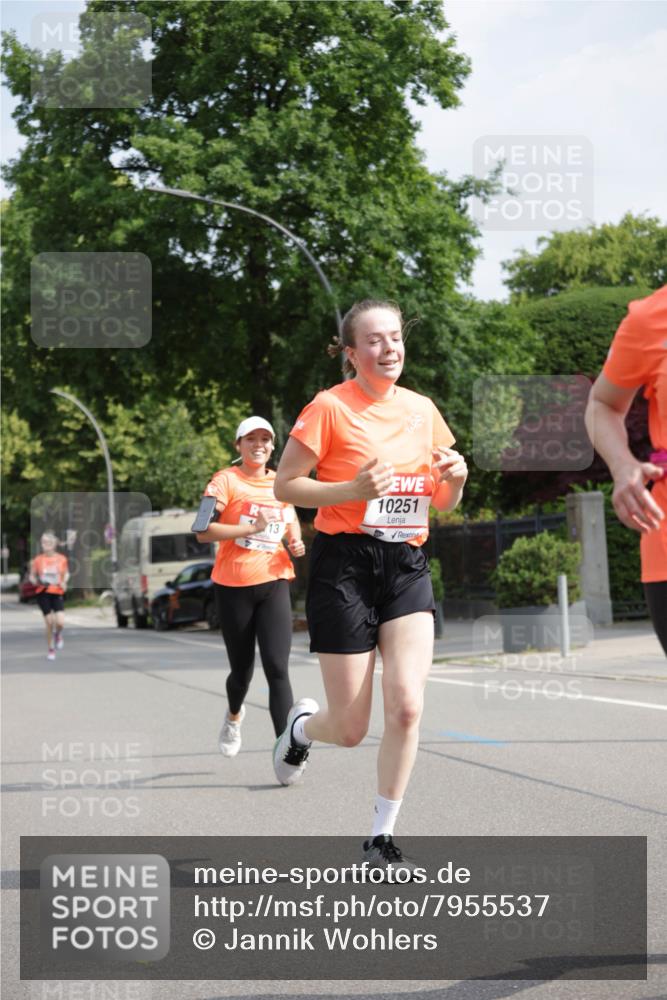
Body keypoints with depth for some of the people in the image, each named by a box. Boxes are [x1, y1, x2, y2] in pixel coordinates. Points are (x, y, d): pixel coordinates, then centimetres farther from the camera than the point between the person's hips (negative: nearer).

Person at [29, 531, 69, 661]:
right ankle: (50, 649, 19)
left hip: (57, 593, 0)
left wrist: (64, 582, -6)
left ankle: (58, 634, 23)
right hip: (43, 593, 0)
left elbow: (66, 573, 14)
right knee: (49, 623, -1)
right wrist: (37, 582, -14)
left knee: (60, 622, -15)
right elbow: (32, 576, 8)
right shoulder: (38, 560, -2)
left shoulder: (62, 559, -1)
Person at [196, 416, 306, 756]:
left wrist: (296, 542, 7)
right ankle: (234, 716, 44)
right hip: (234, 586, -2)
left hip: (274, 584, 2)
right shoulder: (226, 480, -5)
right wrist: (252, 528, -20)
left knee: (277, 668, -12)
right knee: (242, 670, 11)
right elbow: (203, 531, -14)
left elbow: (292, 518, 29)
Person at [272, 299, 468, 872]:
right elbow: (284, 485, -5)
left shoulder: (422, 410, 10)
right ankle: (302, 726, 37)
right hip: (345, 565, -4)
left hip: (408, 566, 4)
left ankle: (382, 838, 2)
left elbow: (443, 503, 19)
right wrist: (352, 490, -18)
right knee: (352, 729, -1)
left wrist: (455, 478, -4)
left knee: (407, 706, -13)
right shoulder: (330, 407, -6)